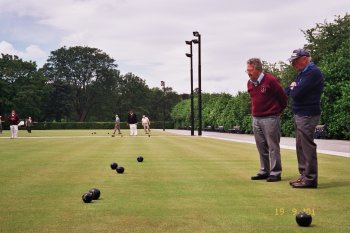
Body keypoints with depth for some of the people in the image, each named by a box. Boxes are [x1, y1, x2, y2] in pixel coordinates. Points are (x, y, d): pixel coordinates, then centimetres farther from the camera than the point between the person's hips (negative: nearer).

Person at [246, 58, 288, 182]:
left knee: (273, 146, -2)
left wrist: (277, 111, 9)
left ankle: (275, 173, 4)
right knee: (261, 147, 11)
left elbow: (283, 97, -2)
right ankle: (264, 171, 20)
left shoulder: (270, 80, -12)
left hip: (270, 118, -7)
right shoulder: (249, 83, 8)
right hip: (256, 118, 7)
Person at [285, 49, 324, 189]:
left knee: (307, 147, -7)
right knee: (301, 147, 12)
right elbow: (289, 92, 19)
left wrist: (293, 88, -2)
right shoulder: (302, 73, 17)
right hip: (300, 114, 10)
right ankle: (304, 175, 20)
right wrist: (293, 88, 1)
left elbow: (296, 94, -20)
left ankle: (310, 179, -2)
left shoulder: (313, 72, -15)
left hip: (307, 115, -10)